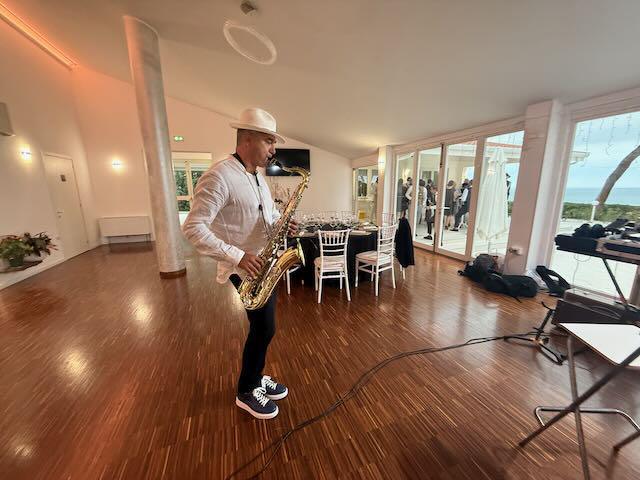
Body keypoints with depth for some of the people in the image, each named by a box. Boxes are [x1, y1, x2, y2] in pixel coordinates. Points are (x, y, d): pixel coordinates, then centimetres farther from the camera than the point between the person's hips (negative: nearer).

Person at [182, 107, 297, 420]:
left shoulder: (258, 177, 11)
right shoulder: (219, 177, -19)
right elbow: (193, 227, -23)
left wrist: (283, 225, -2)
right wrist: (236, 256, -28)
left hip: (264, 262, 9)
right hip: (246, 267, -9)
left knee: (262, 327, 17)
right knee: (264, 328, 0)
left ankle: (256, 378, 39)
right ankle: (246, 392, 26)